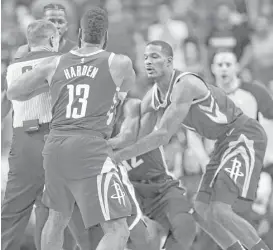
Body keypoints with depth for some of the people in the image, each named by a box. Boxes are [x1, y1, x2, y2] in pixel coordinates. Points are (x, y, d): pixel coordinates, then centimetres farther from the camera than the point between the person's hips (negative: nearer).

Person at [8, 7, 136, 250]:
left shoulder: (54, 64, 12)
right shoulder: (119, 63, 4)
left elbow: (15, 91, 25)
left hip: (55, 146, 5)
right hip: (90, 148, -5)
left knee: (57, 217, 28)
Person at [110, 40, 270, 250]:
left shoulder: (185, 85, -23)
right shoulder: (155, 95, 6)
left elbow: (163, 136, -29)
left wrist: (118, 156, -30)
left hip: (245, 136, -10)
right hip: (226, 143, 10)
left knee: (218, 211, -20)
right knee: (201, 211, 5)